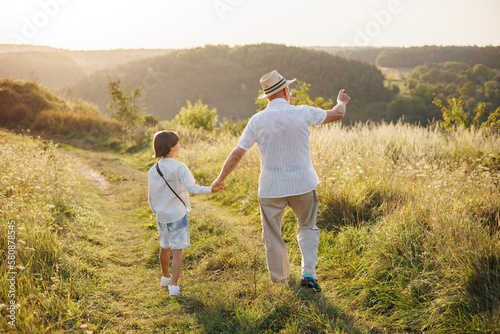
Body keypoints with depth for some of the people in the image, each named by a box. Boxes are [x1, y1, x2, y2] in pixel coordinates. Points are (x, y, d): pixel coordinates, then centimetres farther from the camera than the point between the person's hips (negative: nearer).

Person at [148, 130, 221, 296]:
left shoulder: (153, 171, 1)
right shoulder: (180, 168, -16)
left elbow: (151, 198, 6)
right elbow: (192, 188, -26)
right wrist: (210, 189, -18)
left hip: (161, 216, 6)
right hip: (177, 215, -6)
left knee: (165, 247, 23)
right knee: (177, 251, 1)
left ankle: (165, 277, 40)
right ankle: (173, 285, -1)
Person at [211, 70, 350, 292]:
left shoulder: (257, 120, -5)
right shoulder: (302, 113, -6)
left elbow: (237, 154, -3)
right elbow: (337, 114, 6)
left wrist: (221, 178, 10)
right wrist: (342, 101, 29)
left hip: (271, 188, 0)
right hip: (302, 184, 0)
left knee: (272, 235, 15)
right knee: (307, 227, 20)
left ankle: (280, 279, 28)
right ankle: (308, 273, 6)